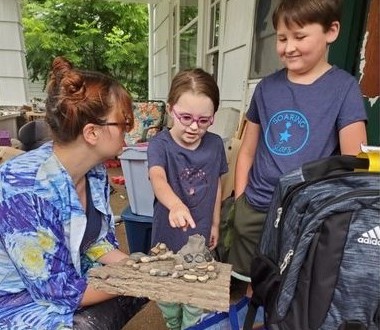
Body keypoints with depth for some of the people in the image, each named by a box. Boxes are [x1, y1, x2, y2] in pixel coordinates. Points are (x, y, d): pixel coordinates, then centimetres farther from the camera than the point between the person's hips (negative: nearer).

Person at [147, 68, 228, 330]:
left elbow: (217, 184, 3)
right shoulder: (160, 144, -19)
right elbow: (157, 178, -38)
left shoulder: (215, 144, -8)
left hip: (201, 234, 2)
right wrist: (175, 205, -58)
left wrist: (215, 223, 8)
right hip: (168, 234, -1)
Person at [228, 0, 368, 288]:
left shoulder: (344, 88, -5)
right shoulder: (266, 87, 5)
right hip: (254, 211, 3)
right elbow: (247, 151, 8)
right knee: (252, 286, 17)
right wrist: (240, 201, 3)